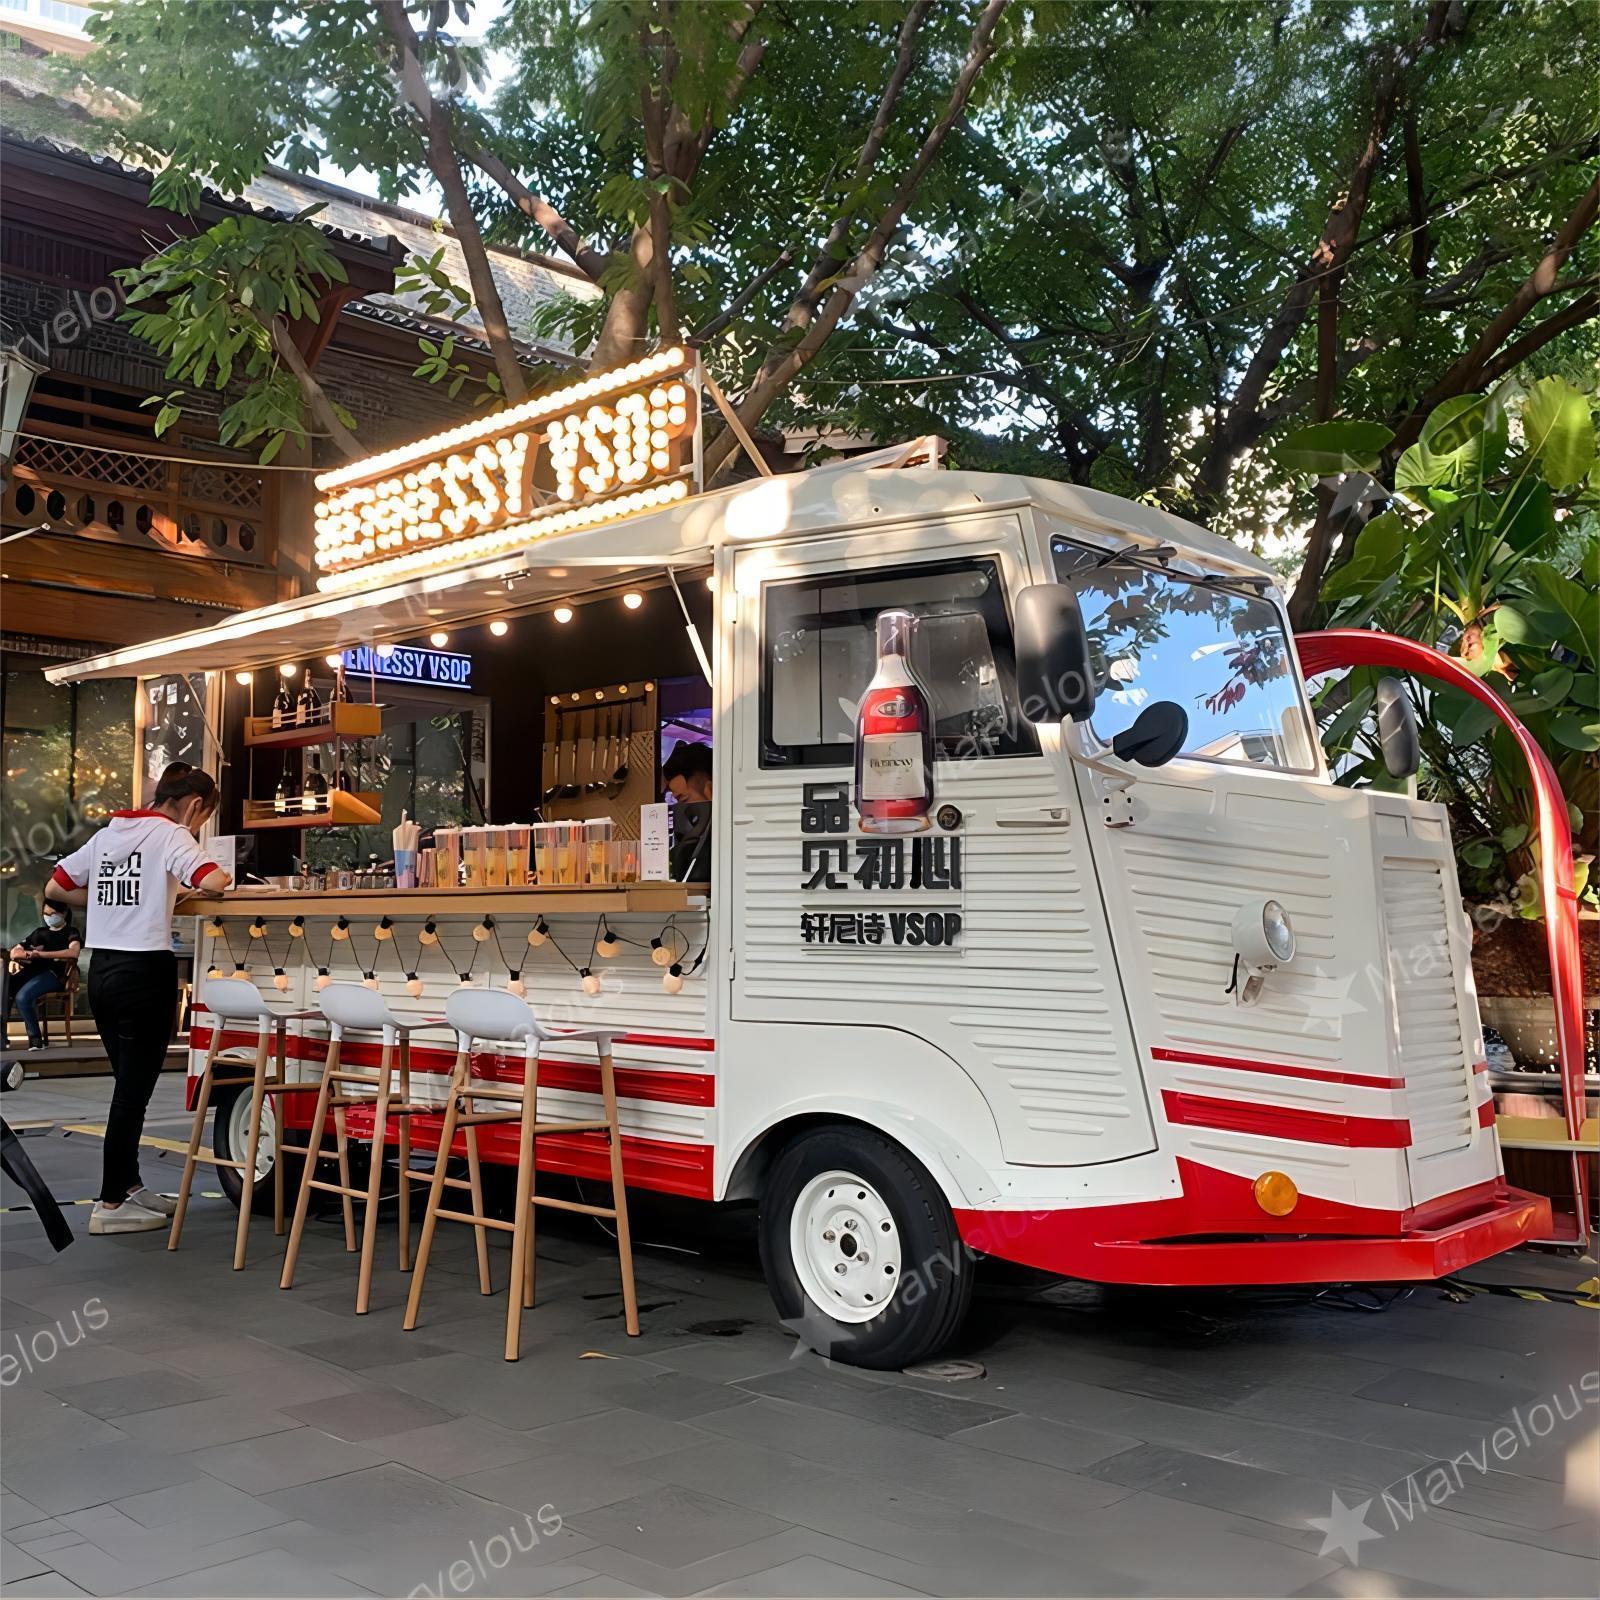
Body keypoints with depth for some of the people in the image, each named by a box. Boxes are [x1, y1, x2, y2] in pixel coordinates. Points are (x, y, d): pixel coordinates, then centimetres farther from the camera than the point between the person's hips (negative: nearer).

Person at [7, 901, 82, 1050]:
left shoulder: (71, 933, 8)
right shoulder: (40, 932, 27)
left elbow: (73, 953, -14)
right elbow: (14, 951, 23)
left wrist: (42, 954, -20)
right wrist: (28, 954, -3)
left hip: (54, 974, -6)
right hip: (32, 972, 6)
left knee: (22, 996, -33)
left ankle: (35, 1037, -19)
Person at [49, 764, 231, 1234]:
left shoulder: (108, 833, 14)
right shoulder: (171, 834, -8)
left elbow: (57, 888, 17)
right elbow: (211, 881, -23)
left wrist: (112, 900, 17)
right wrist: (223, 877, 0)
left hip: (102, 967, 8)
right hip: (146, 968, -8)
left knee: (129, 1084, 18)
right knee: (134, 1089, -1)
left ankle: (130, 1186, 27)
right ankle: (110, 1205, 3)